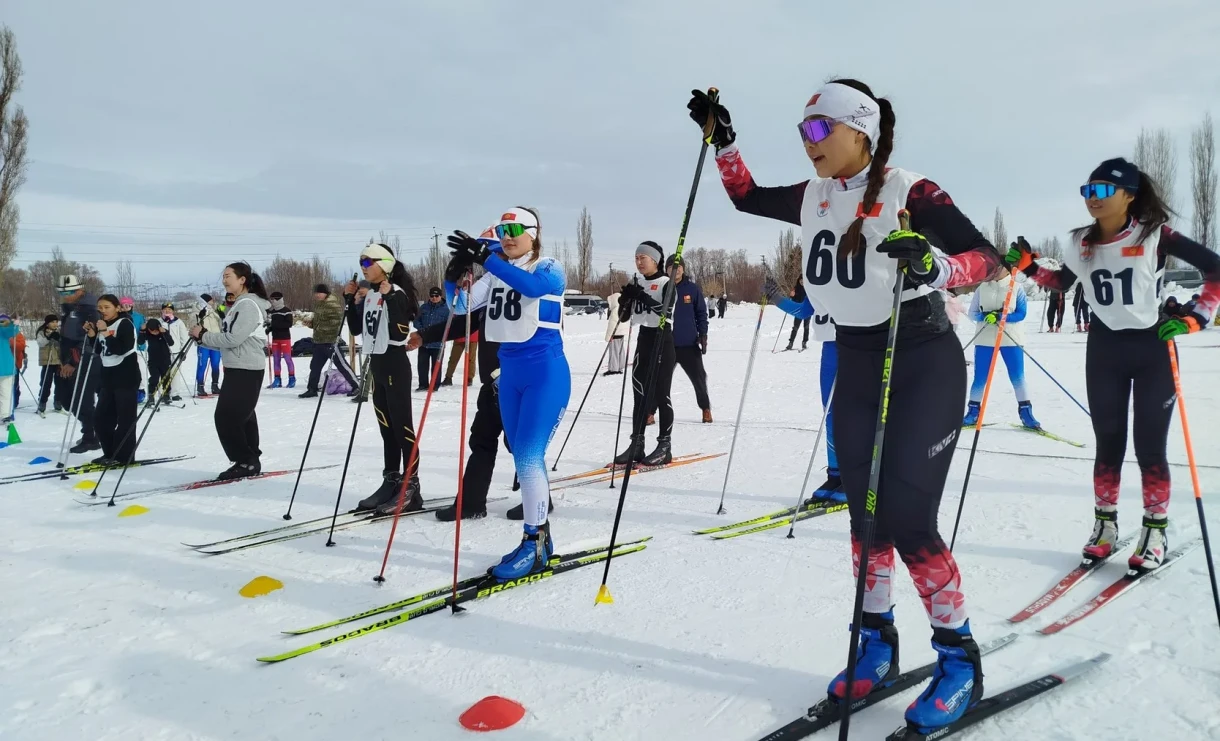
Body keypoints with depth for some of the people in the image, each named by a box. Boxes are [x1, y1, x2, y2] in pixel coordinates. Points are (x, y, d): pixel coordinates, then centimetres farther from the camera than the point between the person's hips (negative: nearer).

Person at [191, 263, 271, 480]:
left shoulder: (249, 305, -13)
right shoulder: (238, 305, 18)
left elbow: (233, 339, -21)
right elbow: (227, 342, 18)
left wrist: (203, 335, -11)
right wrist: (202, 338, 4)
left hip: (246, 370, -10)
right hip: (237, 369, 10)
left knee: (225, 417, -10)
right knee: (242, 417, 11)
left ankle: (246, 462, -4)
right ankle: (249, 462, 15)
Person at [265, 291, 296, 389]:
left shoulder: (287, 311, -8)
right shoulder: (272, 312, 10)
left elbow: (289, 324, -18)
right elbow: (271, 324, 18)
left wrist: (274, 323, -23)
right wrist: (269, 328, -5)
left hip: (285, 338, -6)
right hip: (275, 338, 6)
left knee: (288, 358, -5)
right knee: (276, 359, 7)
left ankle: (292, 379, 1)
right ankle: (277, 380, 12)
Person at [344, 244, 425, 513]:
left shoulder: (397, 293, -12)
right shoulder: (370, 295, 13)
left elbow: (400, 333, -22)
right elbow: (356, 329, 16)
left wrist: (390, 298, -26)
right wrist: (350, 299, 8)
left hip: (395, 365, -9)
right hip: (377, 364, 9)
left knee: (402, 426, -6)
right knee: (386, 427, 12)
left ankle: (411, 488, -3)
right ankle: (390, 482, 19)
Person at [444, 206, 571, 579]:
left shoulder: (549, 269, -6)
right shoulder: (495, 275, 11)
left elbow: (531, 286, -29)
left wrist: (484, 258, -36)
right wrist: (454, 276, -17)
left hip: (546, 372, -7)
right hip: (509, 374, 7)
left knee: (529, 457, -12)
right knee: (523, 460, 11)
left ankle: (533, 544, -1)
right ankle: (540, 538, 23)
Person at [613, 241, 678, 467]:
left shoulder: (666, 283, -5)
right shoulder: (637, 285, 12)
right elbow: (624, 317, 11)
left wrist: (643, 297, -25)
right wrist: (625, 299, -8)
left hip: (663, 340, -6)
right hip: (643, 340, 6)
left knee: (660, 394, -5)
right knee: (640, 393, 4)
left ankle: (665, 446, 2)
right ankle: (636, 445, 6)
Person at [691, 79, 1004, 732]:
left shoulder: (910, 193, -15)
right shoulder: (813, 198, 4)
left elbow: (987, 256, -20)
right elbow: (746, 197, 18)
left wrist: (932, 267, -39)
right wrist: (722, 138, 8)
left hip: (924, 366, -6)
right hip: (855, 366, 6)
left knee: (907, 520, -9)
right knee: (865, 513, 10)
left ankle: (959, 658, 11)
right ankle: (877, 642, 26)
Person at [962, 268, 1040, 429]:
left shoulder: (1017, 288, 0)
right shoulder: (982, 288, 5)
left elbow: (1021, 314, -6)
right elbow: (973, 313, 3)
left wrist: (999, 316, -21)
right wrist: (985, 316, -18)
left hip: (1011, 339, -1)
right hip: (985, 340, 1)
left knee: (1018, 378, 1)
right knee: (980, 378, 4)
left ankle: (1025, 412, 11)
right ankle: (973, 411, 16)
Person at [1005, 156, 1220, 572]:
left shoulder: (1154, 235, -12)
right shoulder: (1083, 242, 1)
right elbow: (1062, 282, 18)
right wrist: (1027, 266, 4)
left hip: (1153, 348, -3)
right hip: (1104, 349, 4)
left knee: (1149, 446, 1)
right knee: (1108, 441, 9)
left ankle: (1155, 531, 16)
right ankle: (1105, 523, 22)